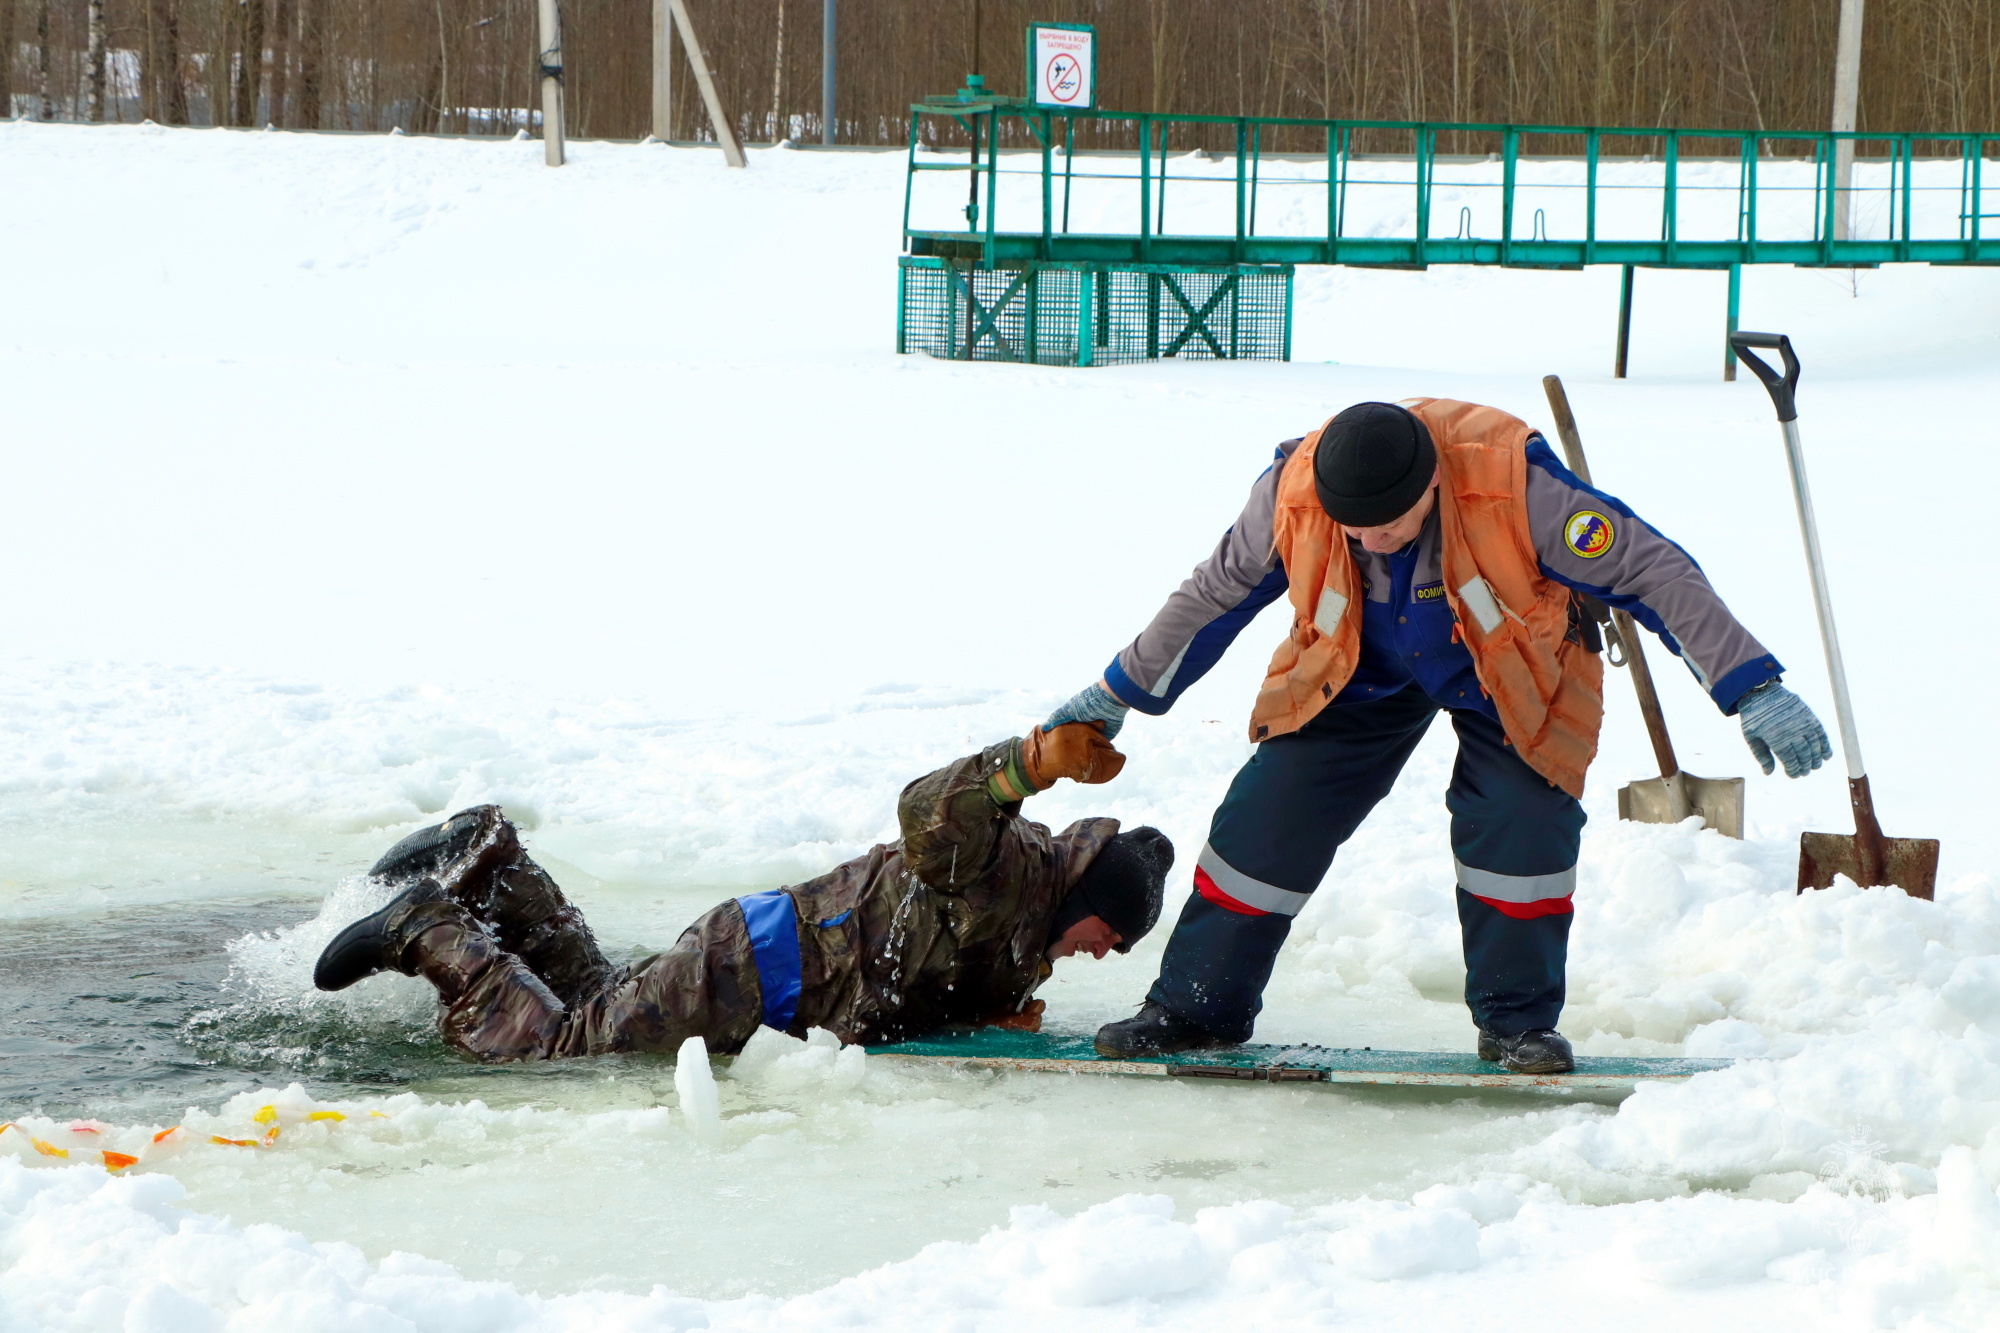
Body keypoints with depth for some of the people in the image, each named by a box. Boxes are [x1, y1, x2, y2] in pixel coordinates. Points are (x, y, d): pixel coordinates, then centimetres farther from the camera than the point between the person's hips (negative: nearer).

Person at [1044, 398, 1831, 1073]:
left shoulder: (1514, 485, -38)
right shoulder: (1290, 494, -28)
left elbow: (1654, 573, -28)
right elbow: (1215, 594, -6)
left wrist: (1753, 690, -29)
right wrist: (1118, 695, 5)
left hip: (1509, 667, -2)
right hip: (1360, 668, 2)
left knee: (1517, 816, -21)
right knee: (1270, 814, -7)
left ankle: (1517, 1020, -1)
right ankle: (1195, 1006, 7)